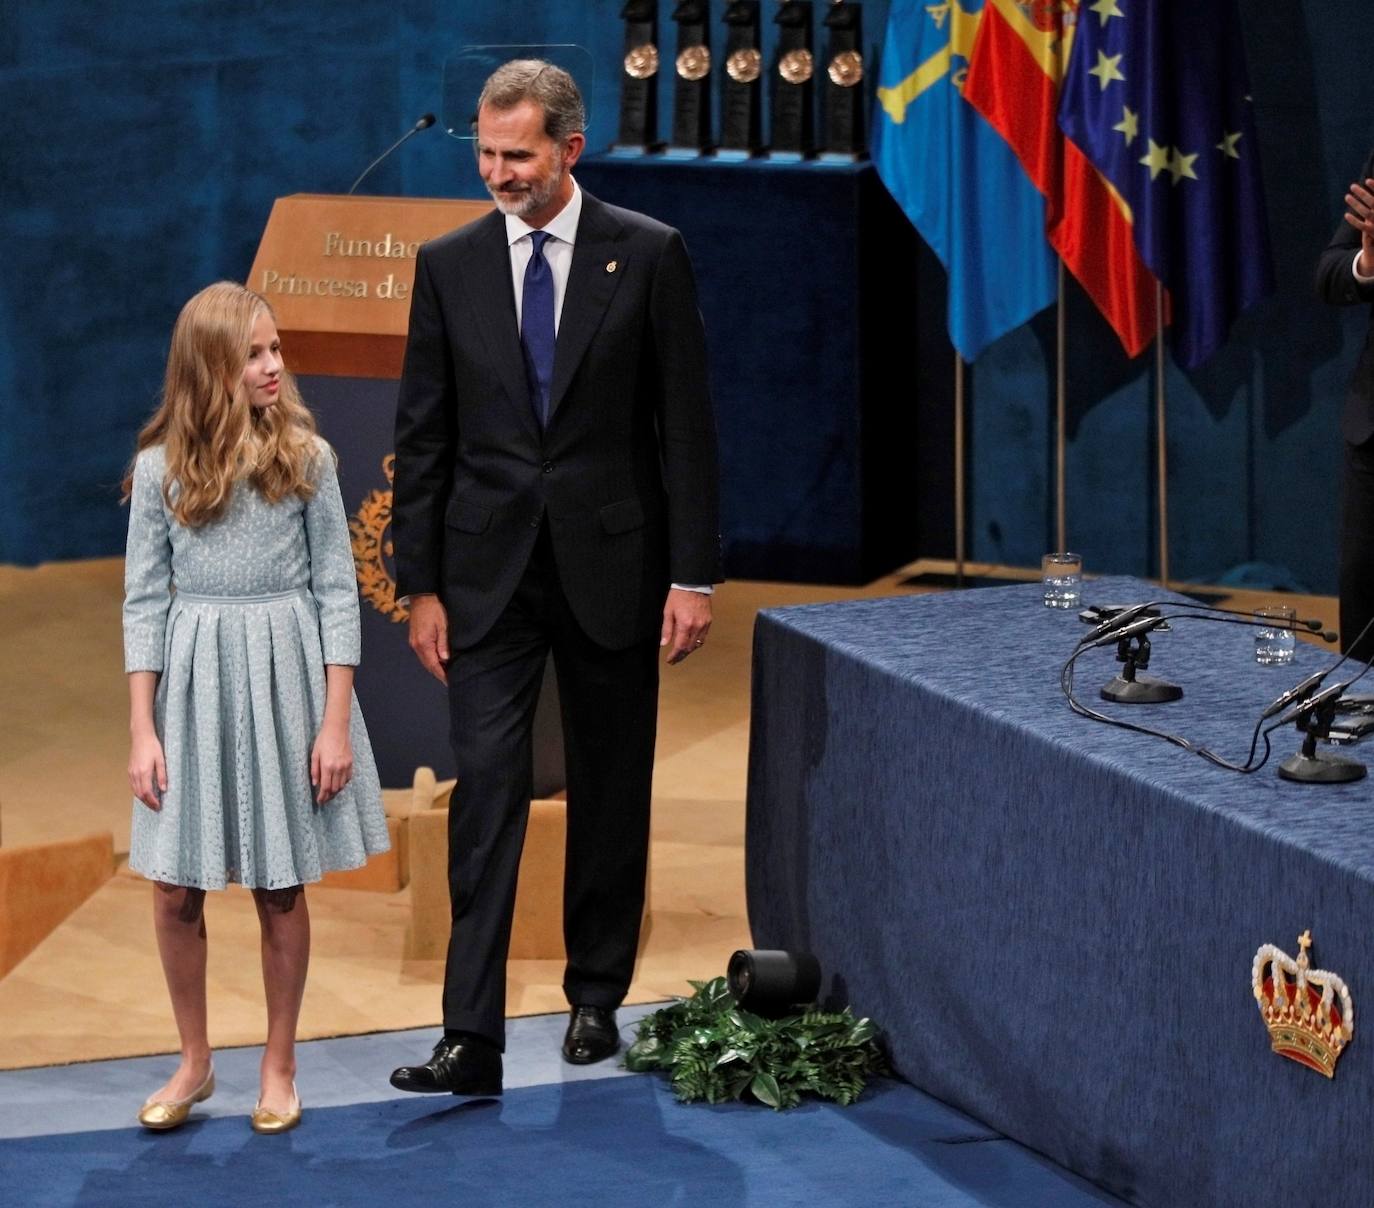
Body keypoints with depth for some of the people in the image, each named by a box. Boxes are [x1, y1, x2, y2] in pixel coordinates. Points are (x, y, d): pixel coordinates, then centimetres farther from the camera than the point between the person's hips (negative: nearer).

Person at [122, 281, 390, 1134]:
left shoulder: (306, 458, -2)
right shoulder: (162, 469, -1)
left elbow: (337, 592, -1)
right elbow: (144, 601, 2)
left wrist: (336, 724, -6)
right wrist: (142, 733, -2)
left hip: (286, 677, -1)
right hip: (194, 680, 1)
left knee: (282, 891, 6)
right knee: (176, 890, 4)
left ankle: (280, 1067, 21)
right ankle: (195, 1063, 21)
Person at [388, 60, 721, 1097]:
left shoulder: (649, 256, -3)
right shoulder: (450, 265, 3)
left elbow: (686, 424, -2)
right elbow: (423, 437, 6)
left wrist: (693, 575, -6)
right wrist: (421, 585, 1)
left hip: (610, 564, -1)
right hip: (489, 572, 1)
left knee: (611, 790, 9)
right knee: (487, 788, -8)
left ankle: (597, 999, 24)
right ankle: (473, 1037, -12)